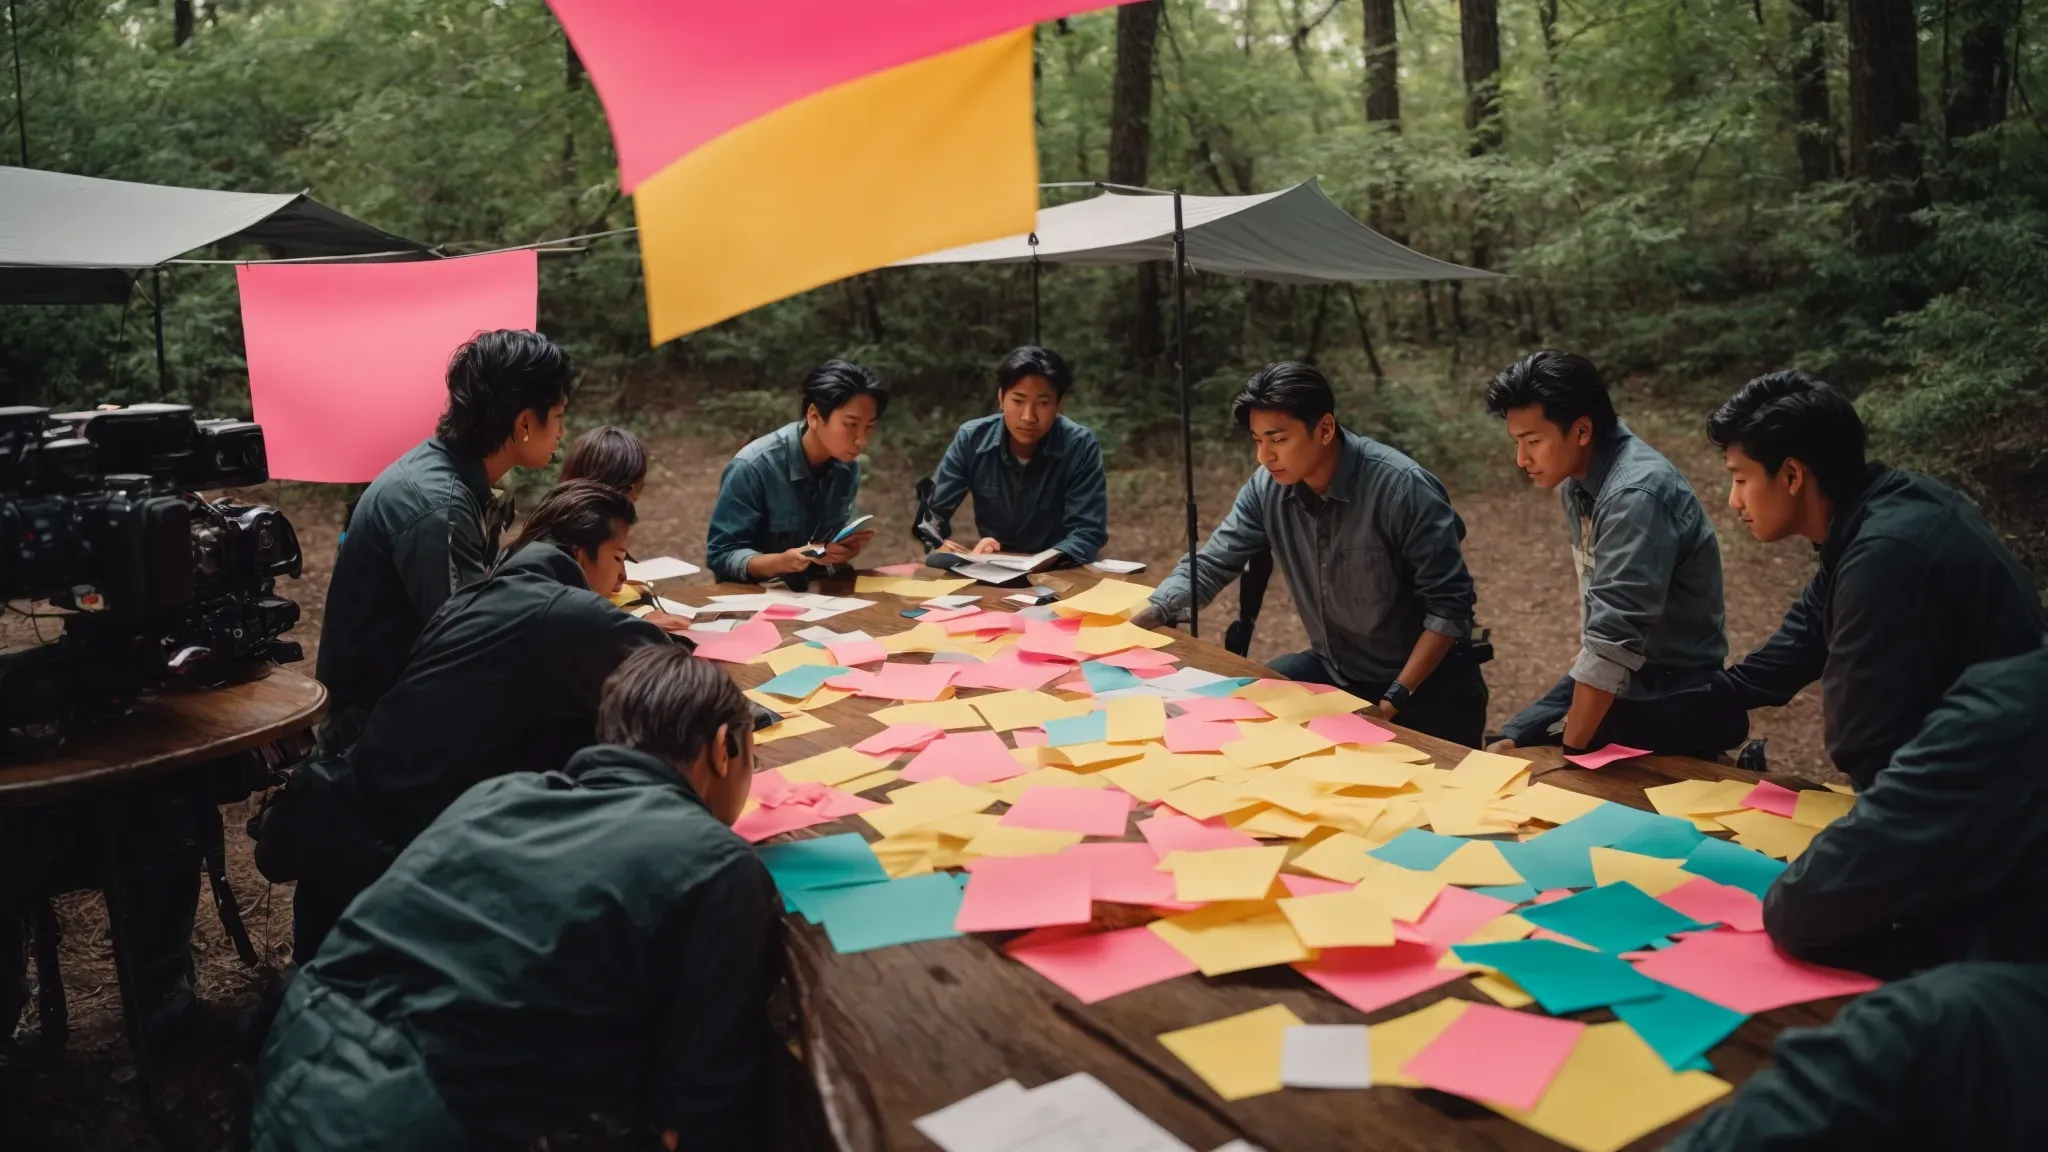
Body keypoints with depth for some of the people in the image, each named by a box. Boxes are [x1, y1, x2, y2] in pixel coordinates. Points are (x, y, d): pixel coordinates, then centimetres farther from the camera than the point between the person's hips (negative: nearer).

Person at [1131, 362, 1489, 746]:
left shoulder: (1402, 488, -24)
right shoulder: (1267, 487, -8)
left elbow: (1450, 604, -21)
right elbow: (1210, 565, -2)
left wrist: (1396, 698, -27)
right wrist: (1137, 620, -18)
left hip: (1424, 681, -5)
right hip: (1333, 670, 5)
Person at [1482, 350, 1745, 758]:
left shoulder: (1636, 495, -27)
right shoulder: (1576, 477, 0)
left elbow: (1614, 638, -30)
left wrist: (1570, 750, -27)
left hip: (1672, 698, -8)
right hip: (1613, 675, 8)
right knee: (1502, 752, -3)